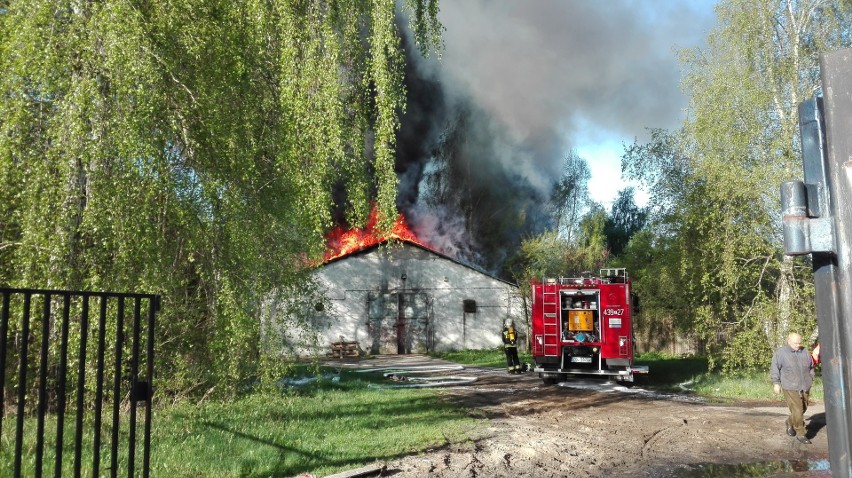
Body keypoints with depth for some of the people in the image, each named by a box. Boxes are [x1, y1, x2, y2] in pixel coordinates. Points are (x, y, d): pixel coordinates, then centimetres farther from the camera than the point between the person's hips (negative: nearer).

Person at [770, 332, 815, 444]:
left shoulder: (805, 353, 7)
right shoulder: (780, 352, -7)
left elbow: (811, 367, 21)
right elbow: (774, 368, -4)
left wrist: (810, 380, 20)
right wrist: (776, 383, -6)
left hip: (805, 388, 5)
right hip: (791, 388, -5)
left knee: (803, 409, 13)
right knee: (797, 411, -7)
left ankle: (790, 422, 39)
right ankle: (801, 434, 6)